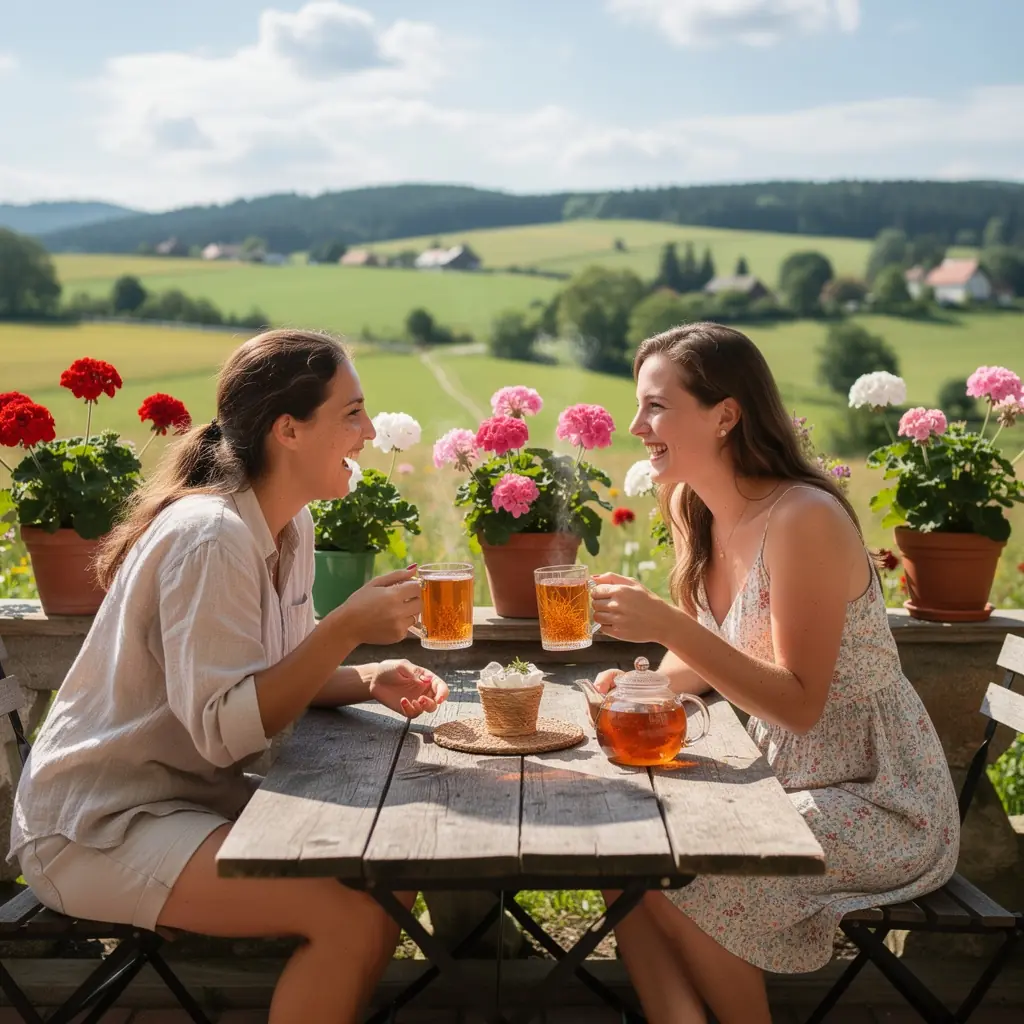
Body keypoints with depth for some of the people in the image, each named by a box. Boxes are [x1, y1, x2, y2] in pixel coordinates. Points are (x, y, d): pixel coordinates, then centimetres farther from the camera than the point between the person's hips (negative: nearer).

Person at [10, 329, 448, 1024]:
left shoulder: (290, 528, 3)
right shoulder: (211, 538, -24)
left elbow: (281, 676, 10)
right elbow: (224, 729, -26)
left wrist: (369, 681, -9)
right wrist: (347, 628, -29)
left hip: (194, 794, 9)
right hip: (97, 828, -9)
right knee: (354, 914, -22)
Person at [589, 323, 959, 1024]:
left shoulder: (804, 520, -24)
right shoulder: (693, 508, 1)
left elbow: (799, 704, -25)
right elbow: (704, 659, 10)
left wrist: (667, 625, -33)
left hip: (877, 801, -7)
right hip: (784, 780, 8)